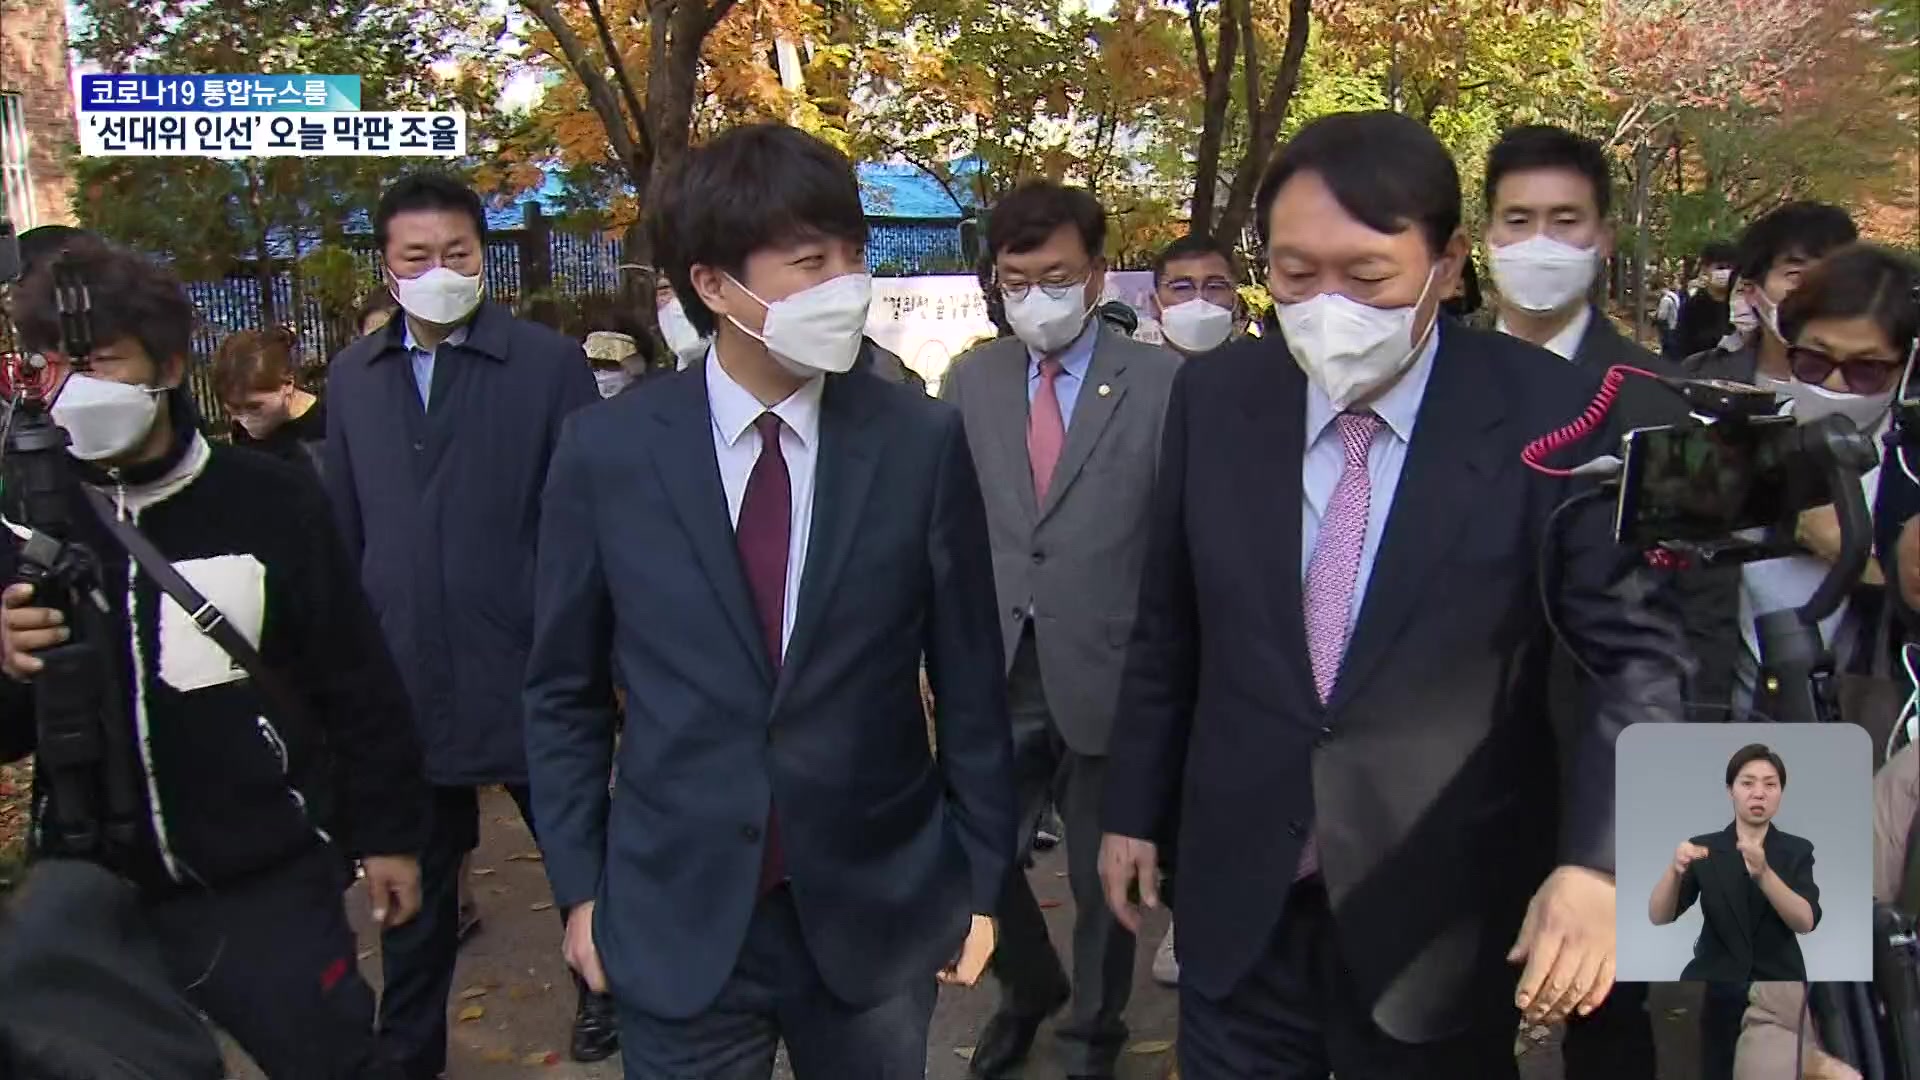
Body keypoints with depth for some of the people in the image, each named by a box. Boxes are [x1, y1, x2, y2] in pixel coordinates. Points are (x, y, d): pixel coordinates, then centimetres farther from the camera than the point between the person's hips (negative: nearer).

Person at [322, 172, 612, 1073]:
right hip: (403, 678, 3)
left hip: (526, 670, -3)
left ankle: (604, 988, 39)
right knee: (411, 873, 15)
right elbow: (344, 529, 11)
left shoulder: (550, 365, -6)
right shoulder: (353, 376, 7)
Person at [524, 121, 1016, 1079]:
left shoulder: (923, 442, -7)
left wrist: (981, 881, 4)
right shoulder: (605, 451, -5)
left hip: (876, 910, 0)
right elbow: (564, 691, 3)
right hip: (675, 920, 0)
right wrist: (580, 887, 4)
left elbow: (970, 682, 0)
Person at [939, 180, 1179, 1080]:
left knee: (1103, 877, 13)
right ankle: (1028, 988, 40)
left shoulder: (1160, 383, -7)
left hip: (1107, 675, -2)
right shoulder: (970, 381, 4)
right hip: (994, 674, 3)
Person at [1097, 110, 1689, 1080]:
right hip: (1239, 908, 2)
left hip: (1439, 919, -2)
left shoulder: (1554, 418, -13)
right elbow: (1168, 630, 6)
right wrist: (1135, 810, 11)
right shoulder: (1213, 400, -3)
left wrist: (1596, 861, -22)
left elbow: (1641, 652, -10)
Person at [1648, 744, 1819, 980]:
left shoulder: (1797, 851, 4)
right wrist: (1675, 870, -28)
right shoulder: (1705, 847, 3)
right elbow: (1658, 916, -8)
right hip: (1713, 977, 0)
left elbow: (1805, 922, -12)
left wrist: (1763, 874, -29)